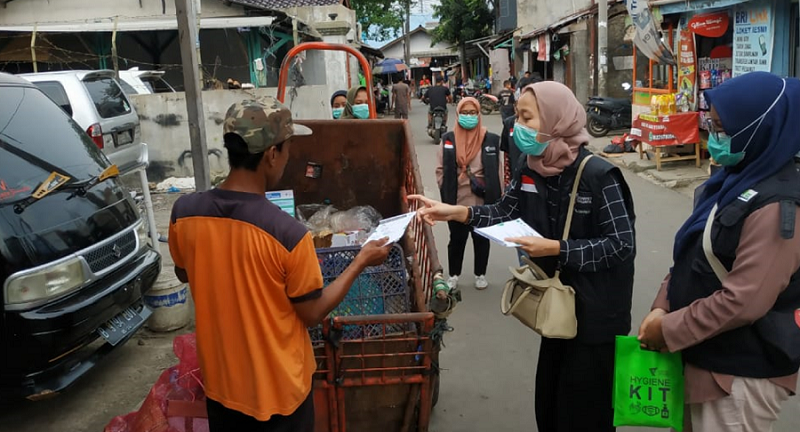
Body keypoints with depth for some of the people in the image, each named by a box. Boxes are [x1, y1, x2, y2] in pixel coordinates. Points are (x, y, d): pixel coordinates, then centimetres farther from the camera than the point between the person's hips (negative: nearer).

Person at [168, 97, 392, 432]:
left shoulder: (183, 212, -15)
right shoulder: (288, 233, -30)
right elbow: (312, 314, -16)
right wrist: (362, 261, -6)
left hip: (220, 379, 5)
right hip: (277, 389, -4)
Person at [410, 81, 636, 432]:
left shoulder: (598, 175, -22)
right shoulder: (531, 169, -1)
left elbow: (622, 244, -21)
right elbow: (505, 211, 4)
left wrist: (557, 249, -26)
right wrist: (456, 212, -10)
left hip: (596, 312, -7)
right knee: (548, 402, 21)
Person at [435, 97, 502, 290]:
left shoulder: (491, 139, -3)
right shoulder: (448, 139, -2)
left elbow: (497, 170, 0)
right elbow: (441, 170, 1)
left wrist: (496, 197, -2)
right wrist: (446, 193, -3)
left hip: (483, 201, 0)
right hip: (456, 201, 0)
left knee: (481, 238, 14)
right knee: (456, 239, 12)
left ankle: (480, 274, 31)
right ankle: (454, 275, 29)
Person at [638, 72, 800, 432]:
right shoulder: (736, 179, 6)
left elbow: (743, 302, -27)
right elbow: (690, 257, 9)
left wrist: (669, 331, -17)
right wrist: (662, 309, -3)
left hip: (741, 373, -8)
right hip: (704, 355, 8)